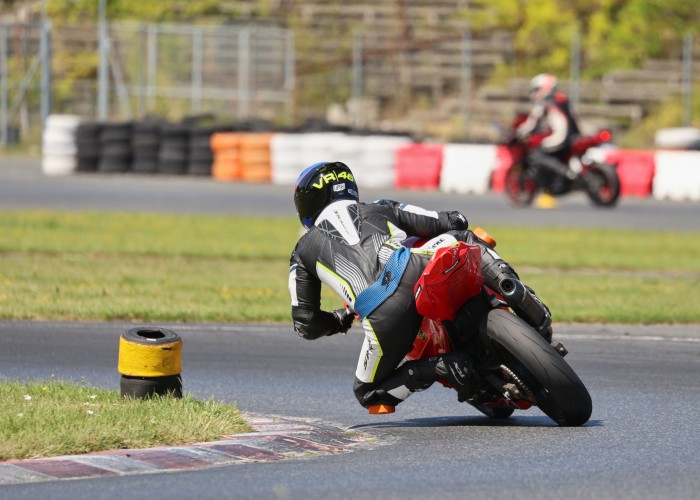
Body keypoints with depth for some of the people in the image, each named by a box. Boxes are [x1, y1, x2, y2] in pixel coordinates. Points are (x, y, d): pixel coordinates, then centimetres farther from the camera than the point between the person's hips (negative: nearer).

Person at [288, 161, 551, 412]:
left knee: (367, 393, 19)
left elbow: (306, 325, 29)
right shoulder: (379, 209, 33)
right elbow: (452, 222, 29)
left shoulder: (303, 250, 31)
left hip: (383, 313, -2)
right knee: (462, 236, 32)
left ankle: (436, 367, -7)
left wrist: (342, 318, 50)